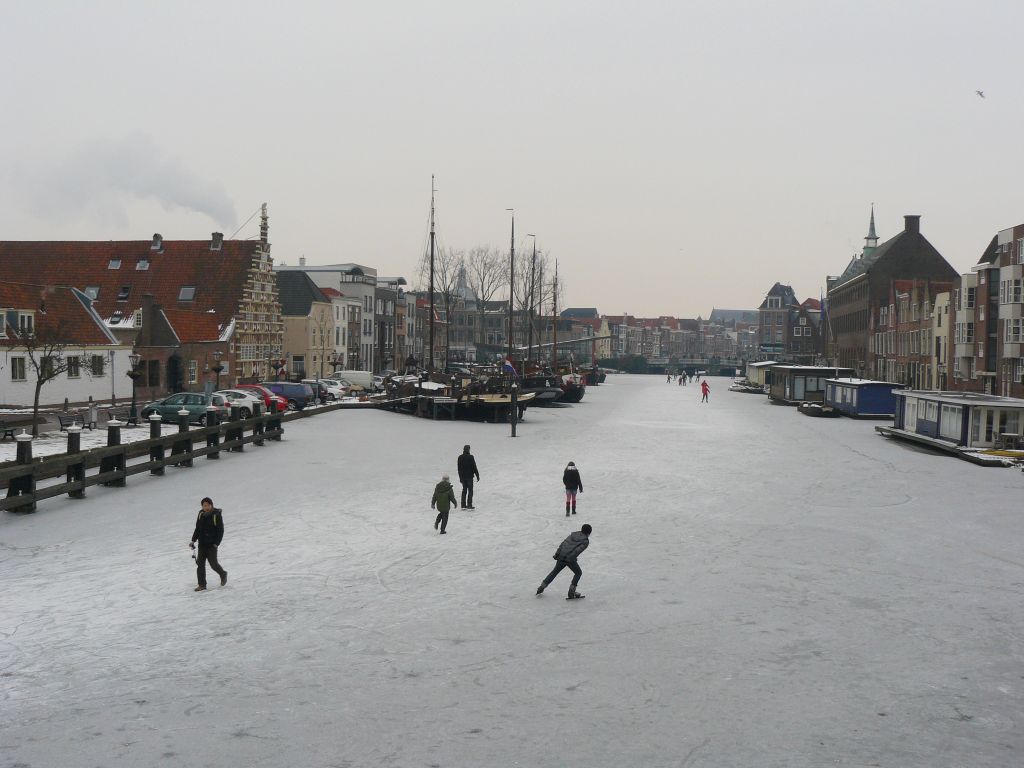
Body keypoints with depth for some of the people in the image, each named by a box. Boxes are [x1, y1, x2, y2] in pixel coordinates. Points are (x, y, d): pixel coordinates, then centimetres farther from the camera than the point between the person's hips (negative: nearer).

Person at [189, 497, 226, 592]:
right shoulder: (201, 514, 5)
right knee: (200, 563, -1)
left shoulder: (217, 515, -9)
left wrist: (216, 543, -14)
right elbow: (197, 529, 15)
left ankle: (223, 574, 25)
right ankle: (202, 585, 6)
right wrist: (193, 540, 6)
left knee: (213, 563, -5)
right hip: (202, 543, 5)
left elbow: (220, 531, -8)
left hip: (212, 544, -5)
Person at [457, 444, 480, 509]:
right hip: (469, 476, -5)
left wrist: (460, 477, 19)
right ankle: (469, 505, -4)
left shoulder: (460, 457, 4)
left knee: (464, 490, 13)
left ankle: (463, 505, 12)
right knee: (470, 490, 0)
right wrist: (477, 475, -2)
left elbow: (459, 468, 10)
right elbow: (474, 467, -11)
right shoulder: (470, 457, -13)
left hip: (463, 477, 5)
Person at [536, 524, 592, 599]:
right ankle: (571, 592, 11)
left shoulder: (573, 534, 18)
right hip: (570, 559, -6)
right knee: (578, 573, 18)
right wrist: (571, 558, -15)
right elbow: (578, 550, -14)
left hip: (561, 556, 6)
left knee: (555, 571, 24)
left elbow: (563, 543, 12)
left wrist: (557, 553, 13)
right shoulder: (586, 541, 1)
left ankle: (541, 587, 29)